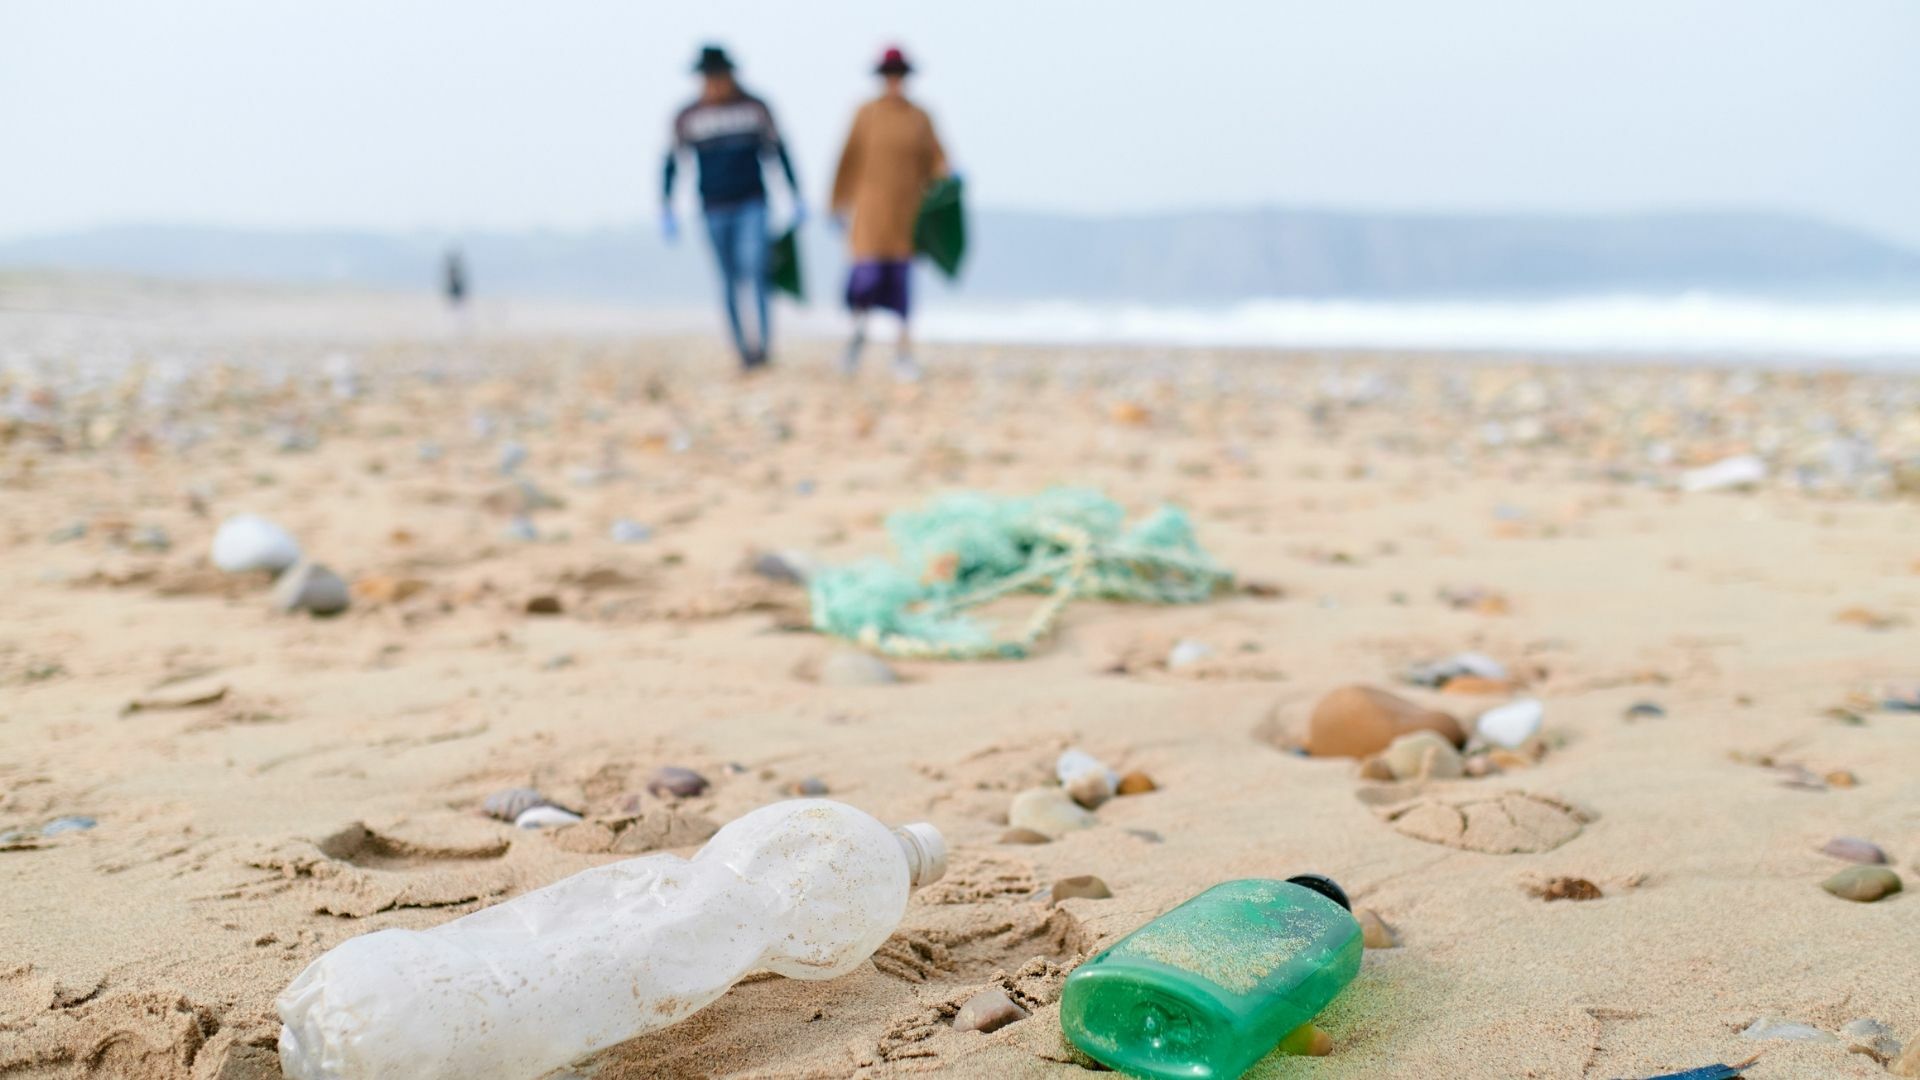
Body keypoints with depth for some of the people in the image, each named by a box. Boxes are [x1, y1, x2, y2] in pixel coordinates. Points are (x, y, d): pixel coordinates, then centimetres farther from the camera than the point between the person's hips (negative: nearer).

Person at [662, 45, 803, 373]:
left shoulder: (755, 108, 1)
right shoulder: (687, 118, 0)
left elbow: (779, 151, 8)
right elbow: (671, 164, 4)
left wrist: (797, 198, 8)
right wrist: (666, 211, -2)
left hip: (752, 204, -1)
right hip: (714, 210, 1)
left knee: (753, 268, -20)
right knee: (729, 283, 4)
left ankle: (761, 342, -24)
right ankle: (744, 352, 10)